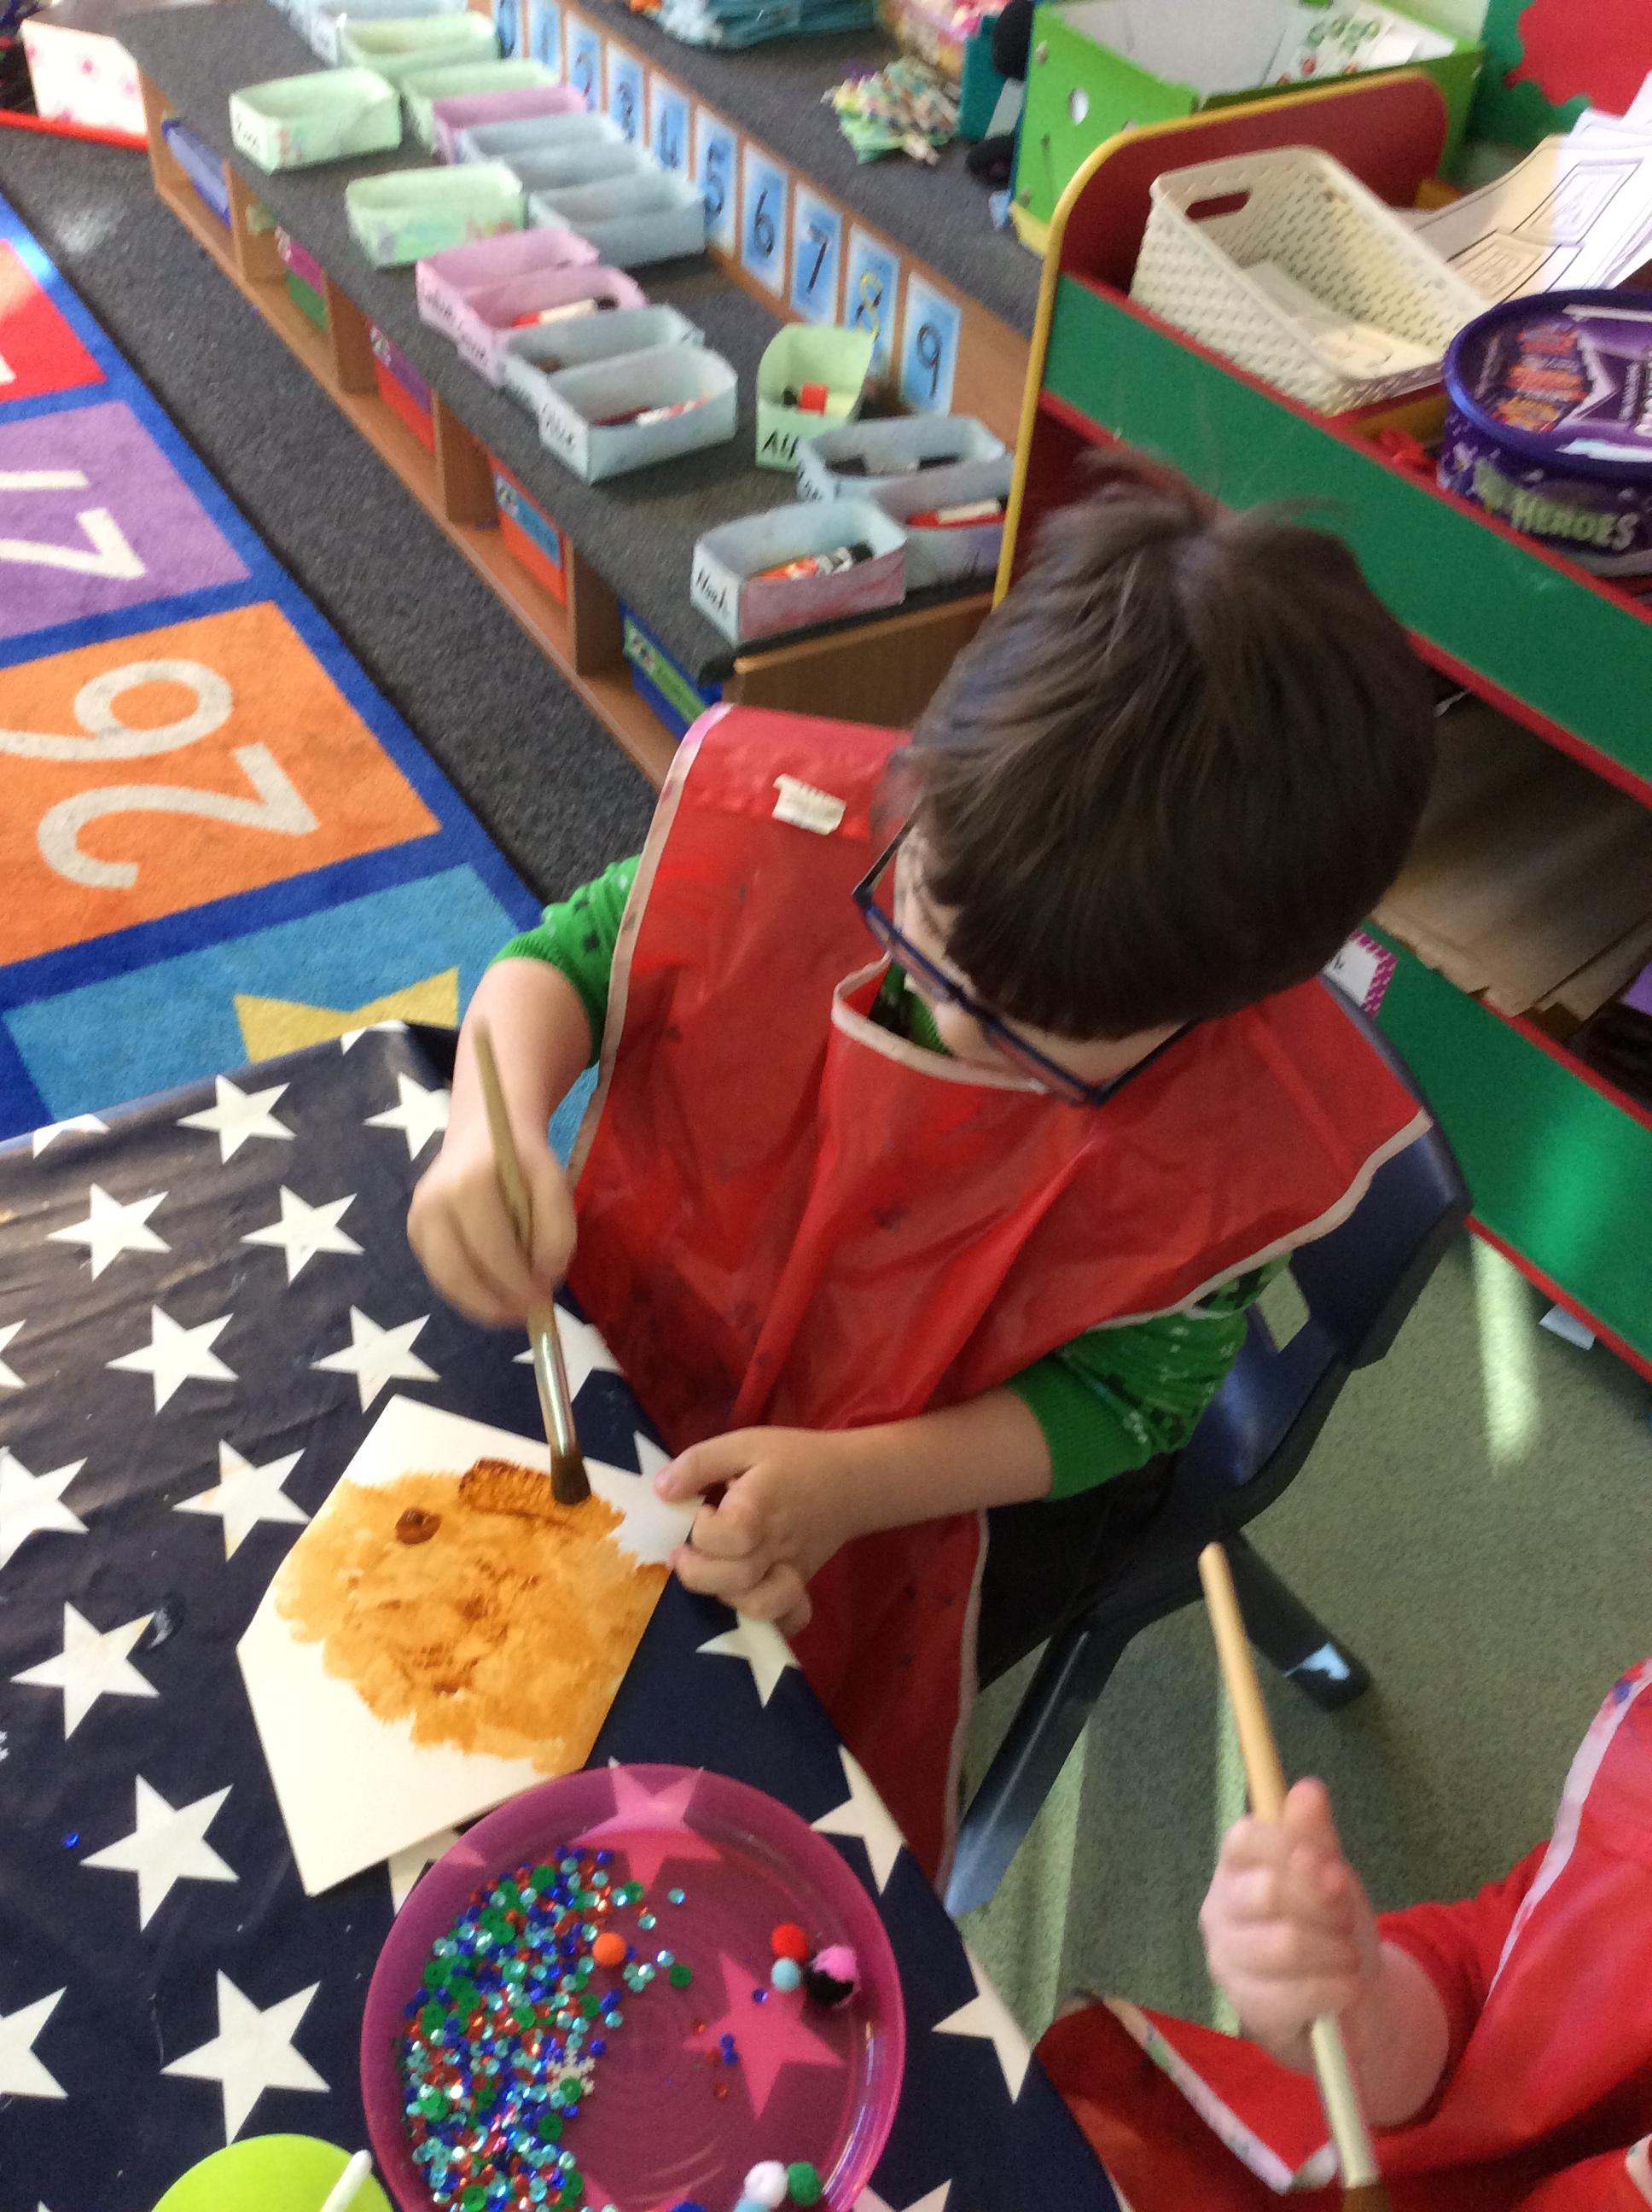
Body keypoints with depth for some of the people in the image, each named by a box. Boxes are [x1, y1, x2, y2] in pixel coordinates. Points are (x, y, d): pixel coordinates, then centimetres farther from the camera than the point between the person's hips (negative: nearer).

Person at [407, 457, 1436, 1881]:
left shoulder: (1239, 1128, -29)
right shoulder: (803, 828, -27)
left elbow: (1122, 1394, -15)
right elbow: (568, 960, -11)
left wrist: (855, 1484, -29)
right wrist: (498, 1132, -33)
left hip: (929, 1490, -2)